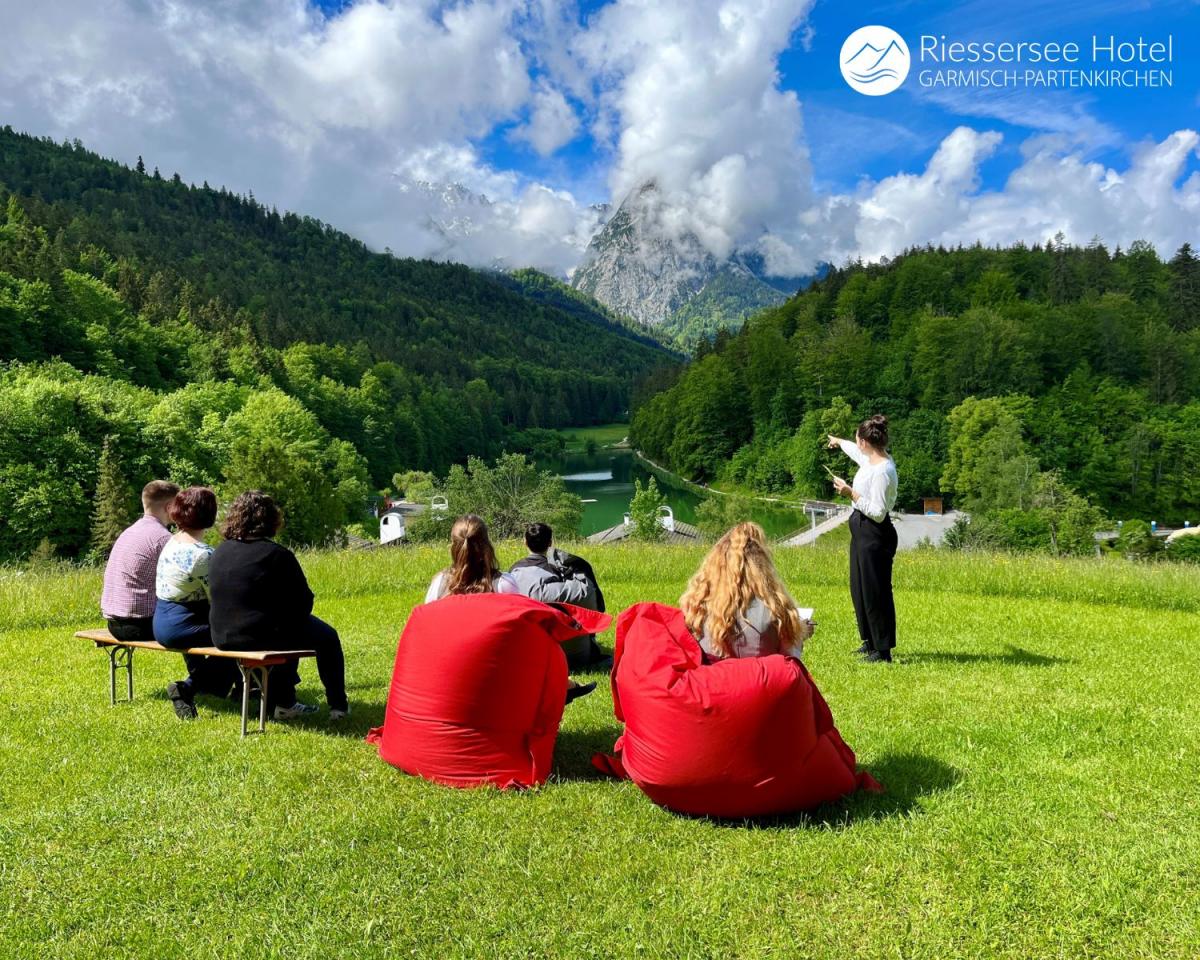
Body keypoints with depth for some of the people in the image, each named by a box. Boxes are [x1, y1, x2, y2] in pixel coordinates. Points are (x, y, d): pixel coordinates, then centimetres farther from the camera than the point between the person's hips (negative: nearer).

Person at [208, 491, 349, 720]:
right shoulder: (278, 555, -16)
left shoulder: (219, 553, 5)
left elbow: (216, 598, 17)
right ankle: (338, 706, 22)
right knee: (327, 637, 16)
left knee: (289, 627, 34)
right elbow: (303, 603, -11)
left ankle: (284, 703, 38)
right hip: (261, 636, -7)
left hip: (223, 637, 8)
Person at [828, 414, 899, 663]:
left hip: (875, 535, -11)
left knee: (875, 591, -3)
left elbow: (878, 513, -24)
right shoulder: (870, 459, 6)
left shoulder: (883, 471, -22)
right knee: (860, 588, 18)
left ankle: (883, 651, 6)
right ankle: (870, 642, 31)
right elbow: (855, 451, 32)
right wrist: (838, 441, 49)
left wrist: (852, 494, -22)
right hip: (862, 531, 11)